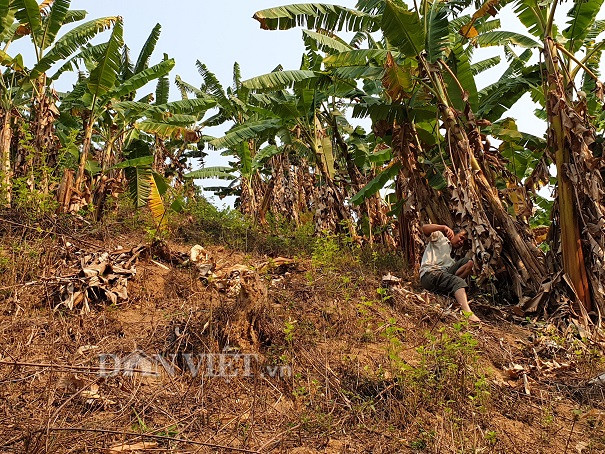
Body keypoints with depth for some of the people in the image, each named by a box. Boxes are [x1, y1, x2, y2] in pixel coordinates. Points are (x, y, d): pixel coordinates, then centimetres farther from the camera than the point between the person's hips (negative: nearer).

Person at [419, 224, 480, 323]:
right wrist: (444, 227, -19)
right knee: (458, 281, -32)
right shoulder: (440, 237, 13)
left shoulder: (451, 256, 33)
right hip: (429, 274, -7)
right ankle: (468, 313, -51)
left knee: (469, 262, -3)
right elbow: (425, 228, -7)